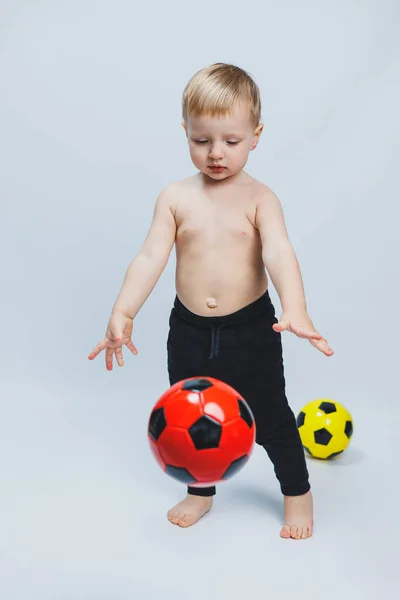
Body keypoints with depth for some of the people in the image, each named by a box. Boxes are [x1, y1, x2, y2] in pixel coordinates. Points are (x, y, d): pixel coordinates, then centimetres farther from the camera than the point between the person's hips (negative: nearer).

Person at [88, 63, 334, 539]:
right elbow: (150, 257, -10)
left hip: (251, 327, -2)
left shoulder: (259, 198, -9)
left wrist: (294, 309, -41)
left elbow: (278, 253, -23)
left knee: (270, 417, 9)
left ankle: (298, 494, 33)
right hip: (190, 330, 3)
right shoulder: (175, 198, -3)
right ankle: (200, 492, 41)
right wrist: (122, 312, -22)